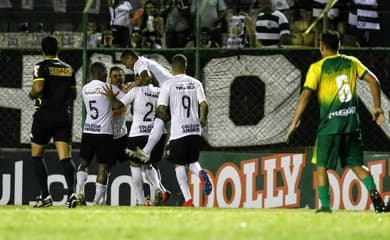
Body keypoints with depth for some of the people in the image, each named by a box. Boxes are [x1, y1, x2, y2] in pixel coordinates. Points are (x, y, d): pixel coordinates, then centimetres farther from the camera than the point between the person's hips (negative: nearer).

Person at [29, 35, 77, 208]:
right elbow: (73, 94, 16)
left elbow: (38, 88, -19)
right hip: (64, 115, 4)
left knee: (36, 155, 11)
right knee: (65, 157, -5)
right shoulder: (68, 69, 12)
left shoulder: (41, 67, -5)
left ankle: (45, 195, 4)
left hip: (44, 114, -4)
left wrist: (32, 94, 2)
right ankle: (71, 191, -25)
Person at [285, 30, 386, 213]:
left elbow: (305, 96, -10)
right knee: (356, 165, 11)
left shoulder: (317, 68, -4)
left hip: (330, 125, -4)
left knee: (321, 166, 8)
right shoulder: (352, 62, 8)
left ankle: (325, 205, 0)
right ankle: (374, 192, -10)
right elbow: (373, 80, 4)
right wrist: (377, 107, 11)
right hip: (352, 123, 4)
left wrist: (294, 123, -7)